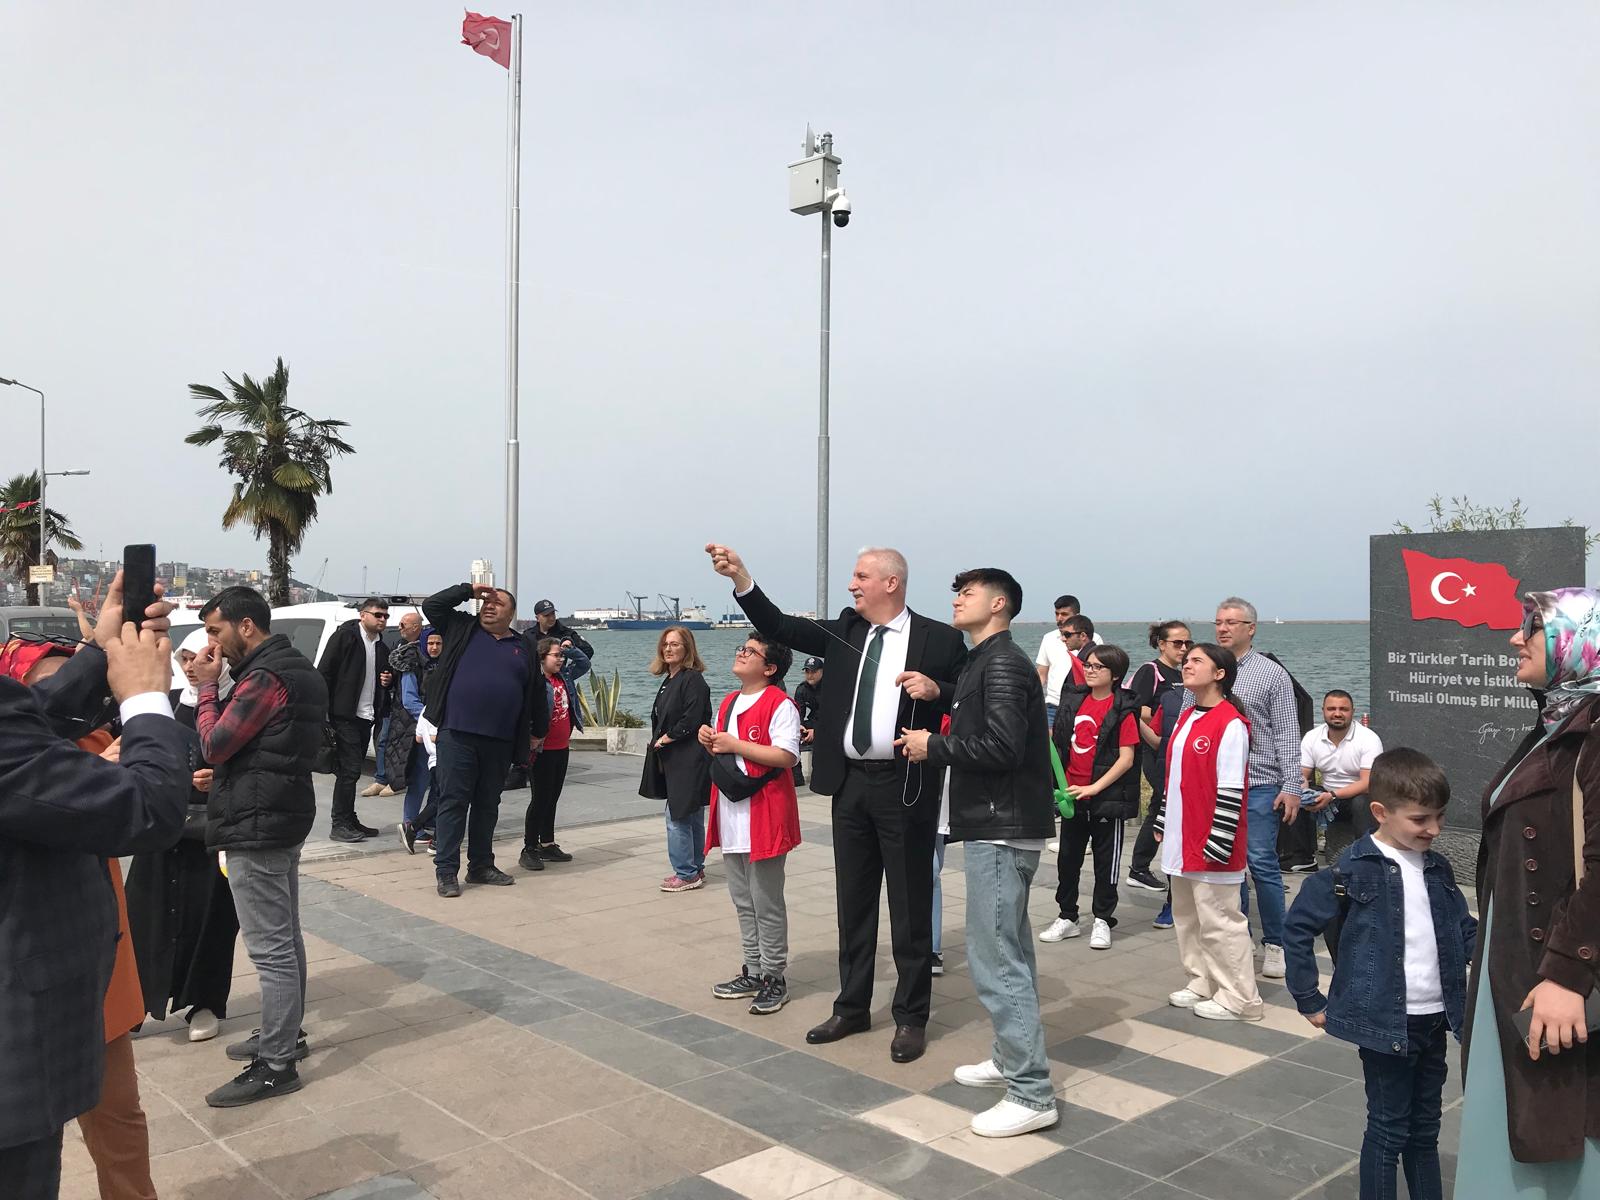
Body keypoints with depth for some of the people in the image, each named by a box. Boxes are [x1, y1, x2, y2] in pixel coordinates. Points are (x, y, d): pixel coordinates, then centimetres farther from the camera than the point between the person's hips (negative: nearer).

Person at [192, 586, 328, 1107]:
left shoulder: (265, 677, -18)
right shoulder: (296, 668, 14)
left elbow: (214, 745, -15)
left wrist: (207, 687, -5)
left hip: (256, 827, -11)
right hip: (282, 817, 11)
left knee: (270, 947, -5)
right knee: (284, 937, 19)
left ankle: (276, 1064, 1)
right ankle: (287, 1034, 31)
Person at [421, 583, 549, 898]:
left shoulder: (524, 646, 12)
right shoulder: (462, 630, 9)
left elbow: (537, 691, 16)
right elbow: (431, 605, 0)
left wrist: (538, 731, 16)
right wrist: (469, 590, -3)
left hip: (500, 741, 3)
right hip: (457, 734, -3)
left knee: (487, 804, 13)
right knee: (453, 801, -1)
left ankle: (481, 866, 23)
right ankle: (446, 871, 3)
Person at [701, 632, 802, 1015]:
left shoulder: (779, 705, -12)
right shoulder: (729, 702, 15)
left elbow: (786, 756, -22)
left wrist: (735, 744, -20)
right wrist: (709, 740, 3)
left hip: (764, 816, -8)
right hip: (731, 815, 8)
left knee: (767, 904, 1)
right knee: (743, 901, 16)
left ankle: (774, 979, 12)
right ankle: (753, 972, 27)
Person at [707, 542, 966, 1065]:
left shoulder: (940, 638, -5)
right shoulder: (846, 630, 7)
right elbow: (781, 627, -2)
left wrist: (935, 690, -19)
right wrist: (740, 577, -11)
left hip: (906, 785, -5)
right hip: (851, 784, 5)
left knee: (910, 906, 5)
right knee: (853, 902, 14)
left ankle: (911, 1017, 18)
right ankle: (852, 1007, 28)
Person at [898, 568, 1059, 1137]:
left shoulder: (1002, 664, -16)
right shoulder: (986, 662, 15)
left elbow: (1002, 746, -25)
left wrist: (933, 746, -15)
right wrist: (939, 691, 11)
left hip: (1002, 828, -11)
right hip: (1002, 823, 11)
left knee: (993, 956, -10)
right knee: (1008, 949, 18)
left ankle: (1031, 1094, -5)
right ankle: (1014, 1059, 31)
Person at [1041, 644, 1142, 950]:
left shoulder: (1122, 710, -12)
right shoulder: (1074, 699, 5)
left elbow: (1126, 758, -15)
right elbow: (1058, 738, 18)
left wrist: (1094, 788, -20)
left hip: (1107, 798, -5)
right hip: (1072, 794, 6)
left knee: (1105, 862, 7)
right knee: (1068, 859, 13)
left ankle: (1102, 921, 20)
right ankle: (1067, 917, 25)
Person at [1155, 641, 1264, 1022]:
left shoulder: (1231, 724, -15)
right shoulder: (1186, 717, 12)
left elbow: (1230, 791, -18)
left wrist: (1217, 843, -19)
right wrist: (1163, 823, 19)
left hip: (1210, 845, -9)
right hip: (1181, 841, 9)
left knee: (1219, 921, -1)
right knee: (1187, 916, 16)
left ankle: (1238, 999, 11)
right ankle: (1203, 984, 30)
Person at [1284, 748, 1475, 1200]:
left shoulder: (1437, 869, 6)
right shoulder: (1353, 869, -14)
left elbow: (1464, 931, 14)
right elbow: (1298, 928, -11)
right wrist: (1309, 1001, -9)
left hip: (1435, 1021, 6)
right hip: (1386, 1024, -6)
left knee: (1424, 1130, 19)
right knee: (1389, 1130, 6)